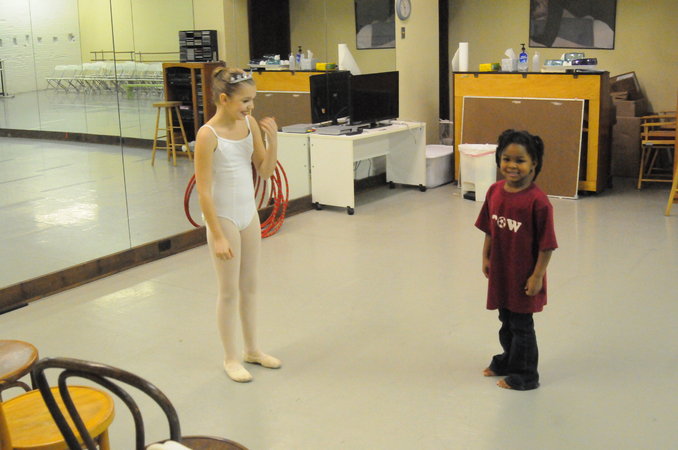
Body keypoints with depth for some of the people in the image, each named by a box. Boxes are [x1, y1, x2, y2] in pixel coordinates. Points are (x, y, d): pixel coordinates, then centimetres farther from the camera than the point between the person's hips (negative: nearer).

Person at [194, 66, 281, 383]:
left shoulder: (250, 124, -1)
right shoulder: (208, 135, -19)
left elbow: (266, 171, 3)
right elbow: (203, 190, -18)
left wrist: (272, 138, -13)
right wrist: (218, 236, -19)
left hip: (249, 214, 6)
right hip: (223, 218, -6)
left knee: (249, 285, 17)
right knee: (229, 291, 5)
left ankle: (252, 349, 33)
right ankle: (230, 358, 22)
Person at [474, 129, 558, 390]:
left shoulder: (537, 201, -22)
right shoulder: (495, 192, -3)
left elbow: (546, 244, -17)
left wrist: (538, 275, -15)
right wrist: (486, 258, 11)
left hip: (524, 276, -6)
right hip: (500, 271, 6)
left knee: (521, 325, 9)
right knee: (506, 320, 24)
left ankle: (525, 375, 27)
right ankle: (508, 360, 46)